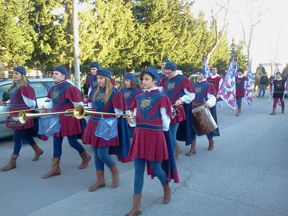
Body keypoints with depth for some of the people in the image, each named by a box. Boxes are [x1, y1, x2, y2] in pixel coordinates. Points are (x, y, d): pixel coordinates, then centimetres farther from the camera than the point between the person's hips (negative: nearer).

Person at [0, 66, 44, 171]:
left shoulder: (25, 87, -16)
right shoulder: (14, 86, 12)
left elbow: (31, 104, -15)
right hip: (15, 115, 9)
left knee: (17, 137, -3)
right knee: (25, 135, 19)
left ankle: (12, 162, 6)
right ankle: (38, 150, 38)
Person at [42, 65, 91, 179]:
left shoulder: (69, 88, -15)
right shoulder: (53, 88, 9)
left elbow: (79, 105, -13)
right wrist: (45, 107, 4)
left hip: (69, 120, -7)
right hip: (57, 120, 7)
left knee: (73, 142, 3)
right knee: (56, 143, 8)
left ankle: (85, 157, 31)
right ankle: (55, 168, 16)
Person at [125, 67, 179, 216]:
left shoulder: (161, 98, -6)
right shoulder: (138, 98, 9)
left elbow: (165, 122, -1)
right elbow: (135, 119, 10)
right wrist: (131, 120, -10)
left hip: (155, 137, -4)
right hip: (139, 136, 5)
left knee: (156, 169, 6)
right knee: (138, 171, 5)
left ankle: (167, 189, 40)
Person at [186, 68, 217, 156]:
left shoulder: (208, 85, 0)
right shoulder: (193, 85, 15)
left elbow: (212, 98, -8)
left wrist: (208, 103, -29)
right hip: (193, 110, 4)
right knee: (192, 128, -1)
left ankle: (211, 141, 37)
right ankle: (193, 148, 6)